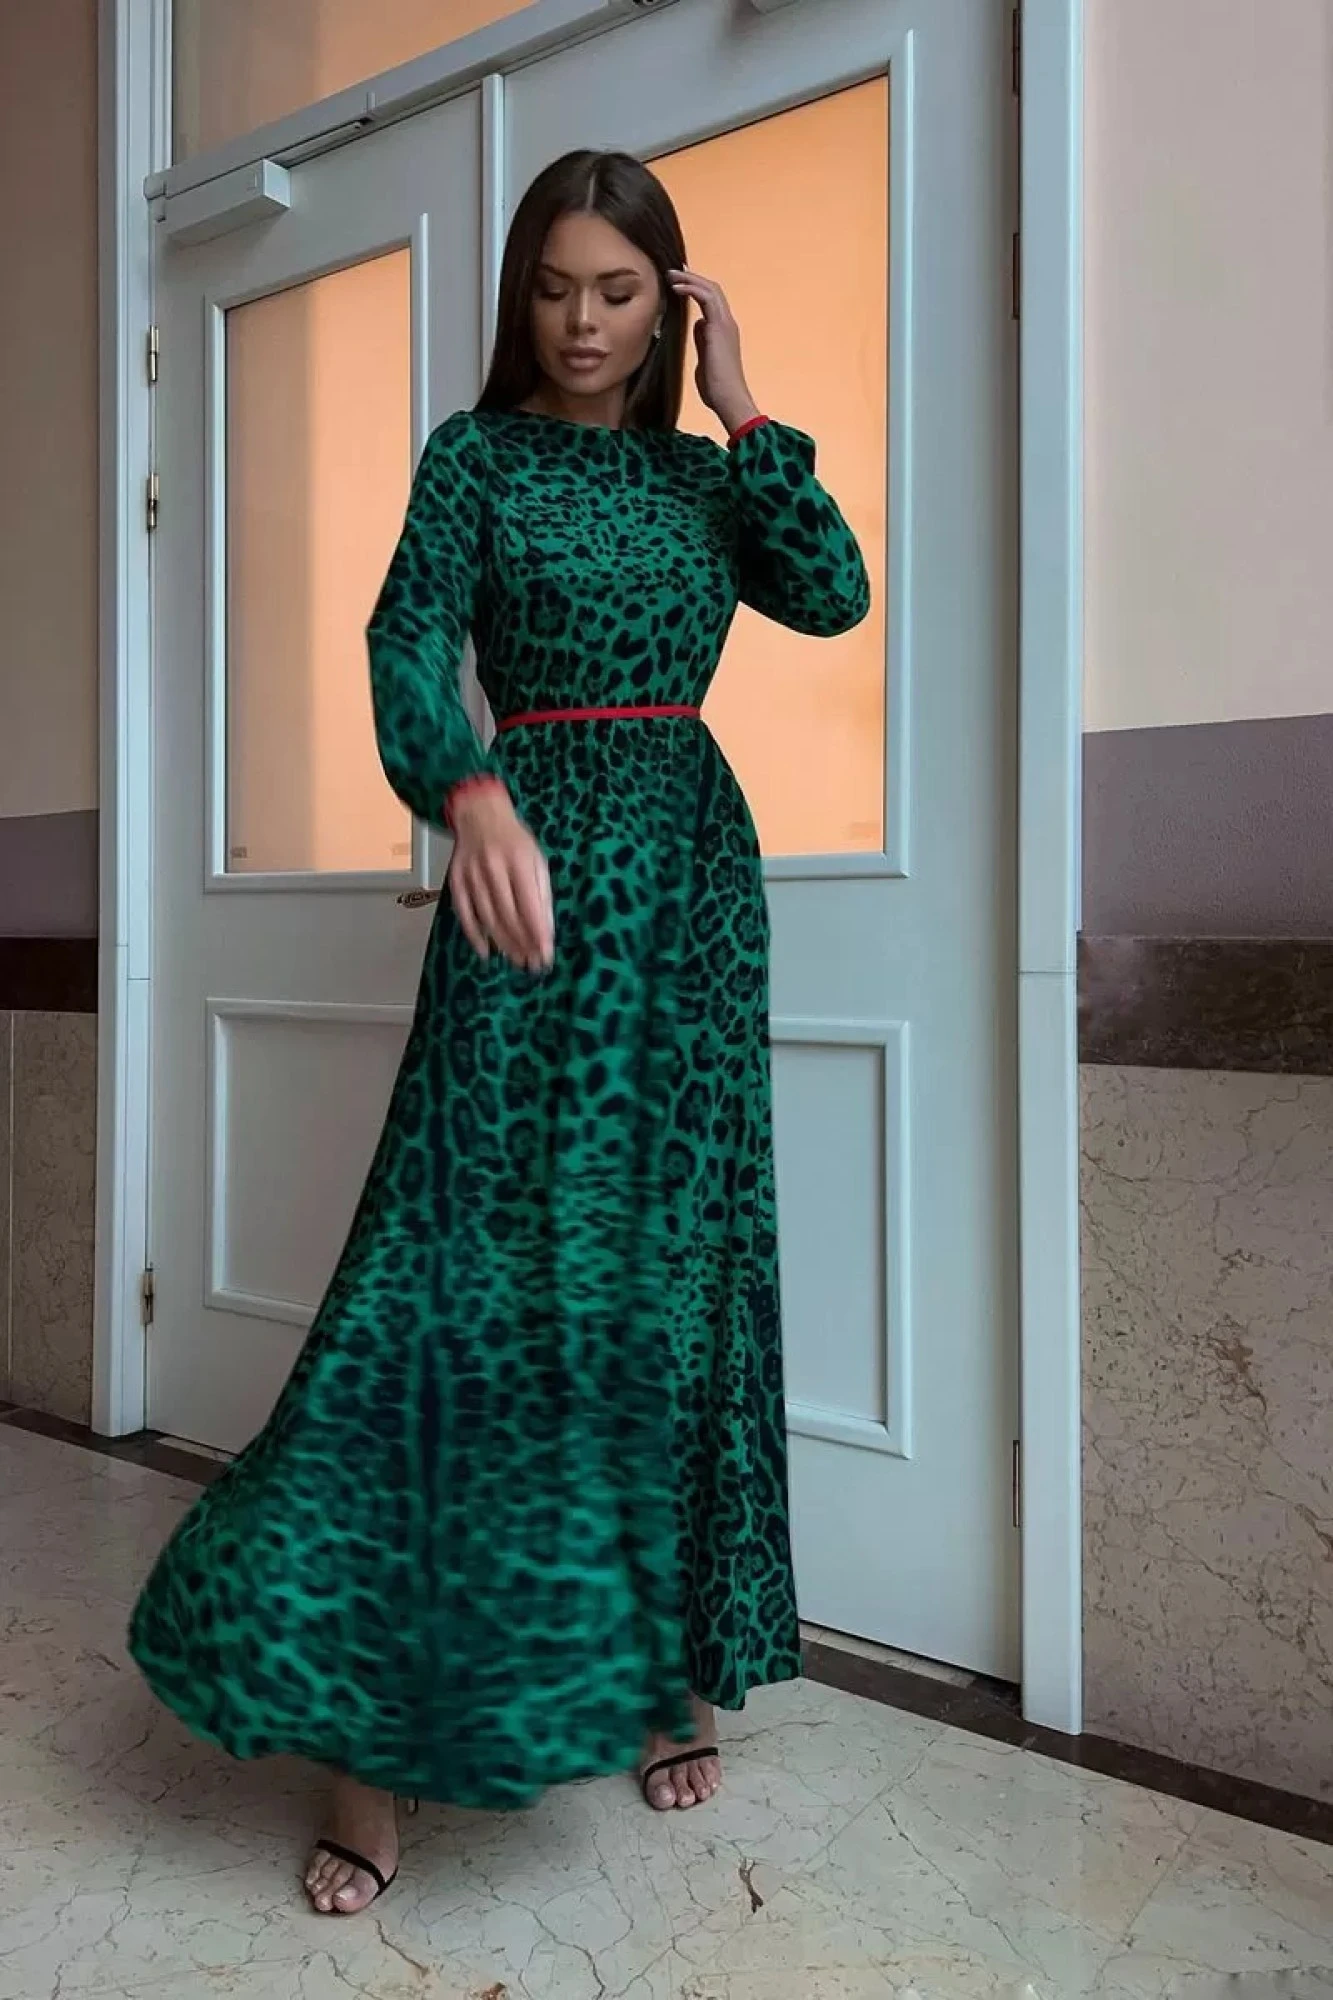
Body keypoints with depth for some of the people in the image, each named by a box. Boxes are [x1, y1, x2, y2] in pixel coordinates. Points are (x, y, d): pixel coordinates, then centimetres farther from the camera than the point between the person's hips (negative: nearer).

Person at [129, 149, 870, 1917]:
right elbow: (408, 642, -11)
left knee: (676, 1264, 6)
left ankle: (673, 1661, 21)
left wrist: (741, 408, 2)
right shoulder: (478, 451, 6)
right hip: (534, 857, -3)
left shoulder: (702, 470, 16)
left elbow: (837, 594, 0)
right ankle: (373, 1731, 2)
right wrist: (474, 796, -30)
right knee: (476, 1256, -9)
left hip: (693, 866, 4)